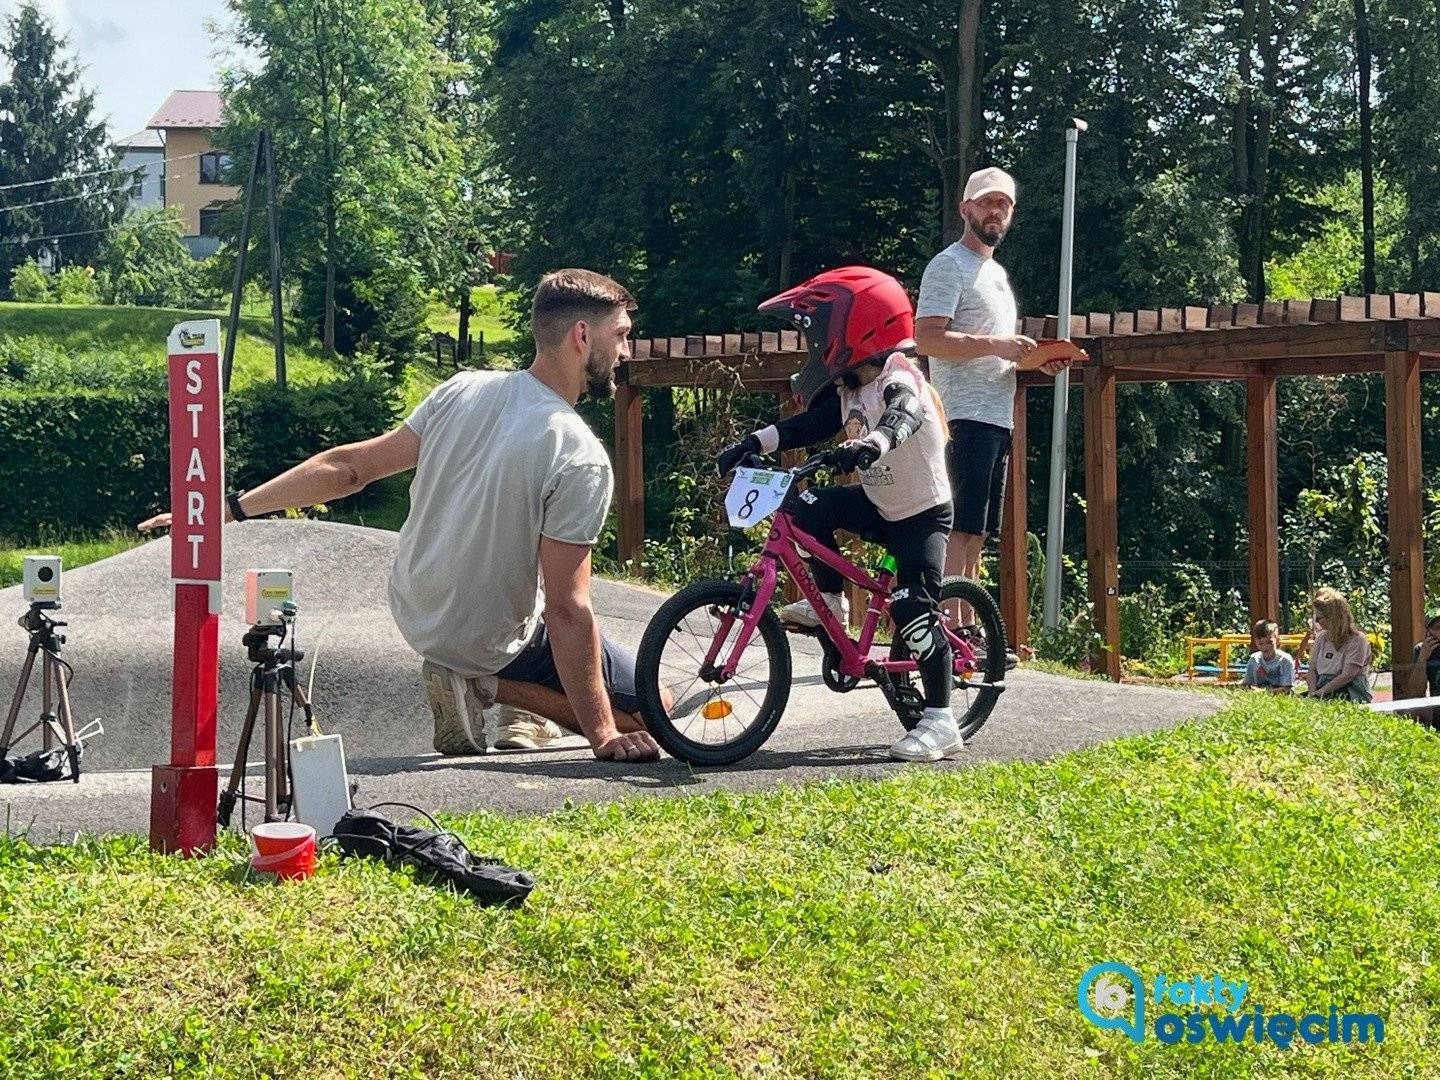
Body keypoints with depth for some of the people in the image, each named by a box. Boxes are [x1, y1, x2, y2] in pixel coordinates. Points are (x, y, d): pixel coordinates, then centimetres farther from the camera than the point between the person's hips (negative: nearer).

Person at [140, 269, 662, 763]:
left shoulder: (461, 391, -7)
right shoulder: (580, 459, -27)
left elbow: (347, 467, -4)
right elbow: (568, 611, -26)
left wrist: (235, 507, 4)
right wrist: (601, 733, -19)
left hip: (416, 612, 7)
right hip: (493, 642, -7)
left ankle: (526, 713, 19)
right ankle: (485, 685, -4)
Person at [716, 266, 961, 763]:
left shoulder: (899, 383, -23)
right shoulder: (848, 390, 4)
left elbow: (901, 419, -44)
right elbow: (810, 425, 2)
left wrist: (869, 445, -65)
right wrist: (752, 443, -10)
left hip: (923, 513, -8)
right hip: (880, 505, 8)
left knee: (914, 611, -15)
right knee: (811, 507, -10)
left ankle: (941, 722, -10)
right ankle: (829, 602, 3)